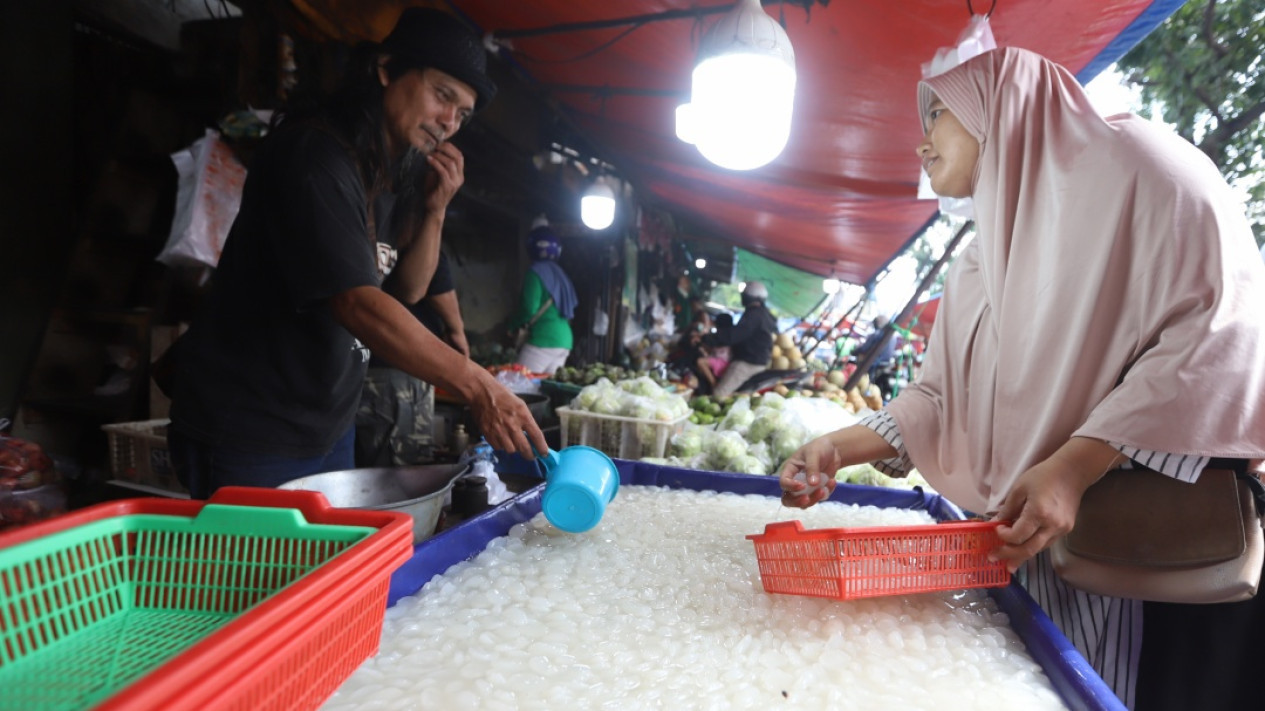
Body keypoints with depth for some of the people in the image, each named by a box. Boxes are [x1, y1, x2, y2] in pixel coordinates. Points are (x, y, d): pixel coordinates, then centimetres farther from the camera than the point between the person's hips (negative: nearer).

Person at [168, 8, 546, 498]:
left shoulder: (391, 177, 7)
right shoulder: (313, 154, -20)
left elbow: (407, 291, 9)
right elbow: (356, 303, -32)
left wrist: (434, 211, -7)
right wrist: (475, 385, -36)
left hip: (329, 429, 9)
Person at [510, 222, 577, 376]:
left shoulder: (536, 271, -8)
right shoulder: (559, 272, 14)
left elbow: (530, 309, -15)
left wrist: (513, 325, 3)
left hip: (543, 339, -8)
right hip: (564, 340, 8)